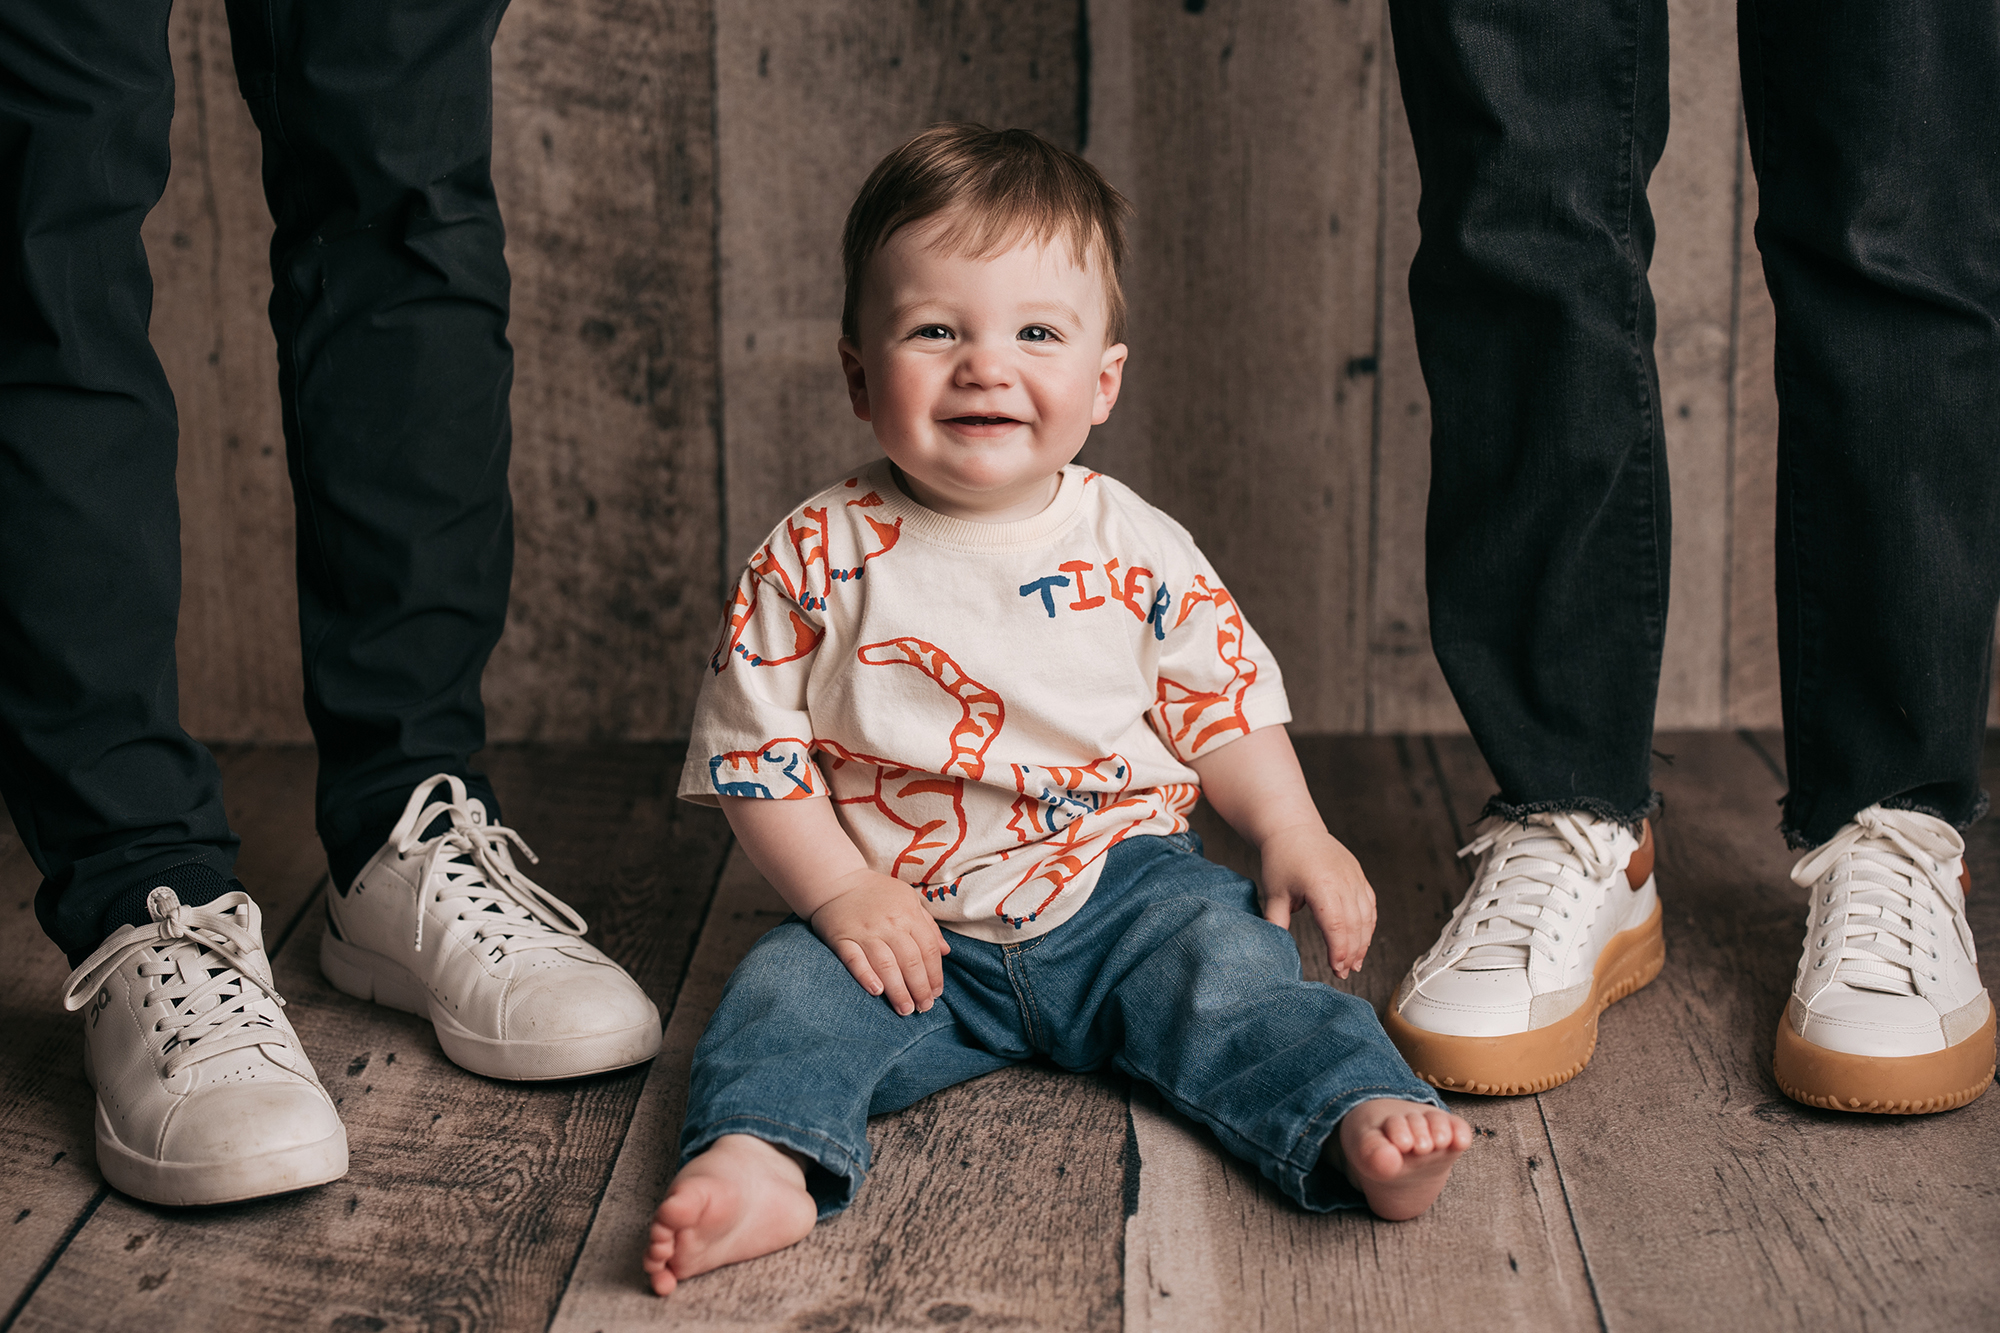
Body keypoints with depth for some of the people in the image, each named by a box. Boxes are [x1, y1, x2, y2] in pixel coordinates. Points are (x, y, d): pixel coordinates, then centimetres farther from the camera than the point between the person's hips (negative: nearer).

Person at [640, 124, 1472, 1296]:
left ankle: (1359, 1123, -35)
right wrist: (840, 893, -14)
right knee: (789, 994, -23)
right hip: (908, 926, 0)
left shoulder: (1138, 553, -2)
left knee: (1227, 957, -23)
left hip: (1119, 896, 1)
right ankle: (763, 1165, -42)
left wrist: (1294, 834, -6)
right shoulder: (820, 560, -6)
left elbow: (1222, 705, 8)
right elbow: (755, 748, -3)